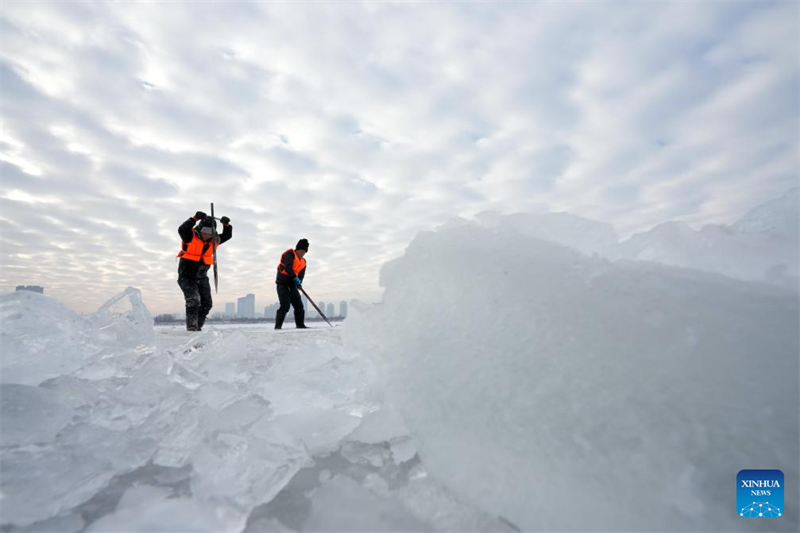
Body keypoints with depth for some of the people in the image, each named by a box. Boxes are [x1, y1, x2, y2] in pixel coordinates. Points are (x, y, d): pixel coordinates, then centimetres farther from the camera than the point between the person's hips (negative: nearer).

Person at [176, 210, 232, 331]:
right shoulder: (190, 237, -15)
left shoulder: (213, 240, 2)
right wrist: (195, 218, -40)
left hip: (202, 278, 6)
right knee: (193, 301, -19)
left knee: (206, 304, 5)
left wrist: (226, 225, -12)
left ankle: (197, 327, 21)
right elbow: (182, 229, -34)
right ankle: (191, 328, -13)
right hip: (187, 277, -6)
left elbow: (227, 236, 5)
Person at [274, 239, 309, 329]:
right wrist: (295, 277, -35)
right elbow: (288, 267, -24)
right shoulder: (289, 254, -8)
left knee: (299, 305, 6)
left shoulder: (303, 261, 14)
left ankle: (300, 325, 15)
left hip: (292, 285, 8)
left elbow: (301, 274, 2)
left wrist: (299, 282, -18)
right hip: (282, 283, -8)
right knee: (285, 305, -15)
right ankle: (278, 326, -7)